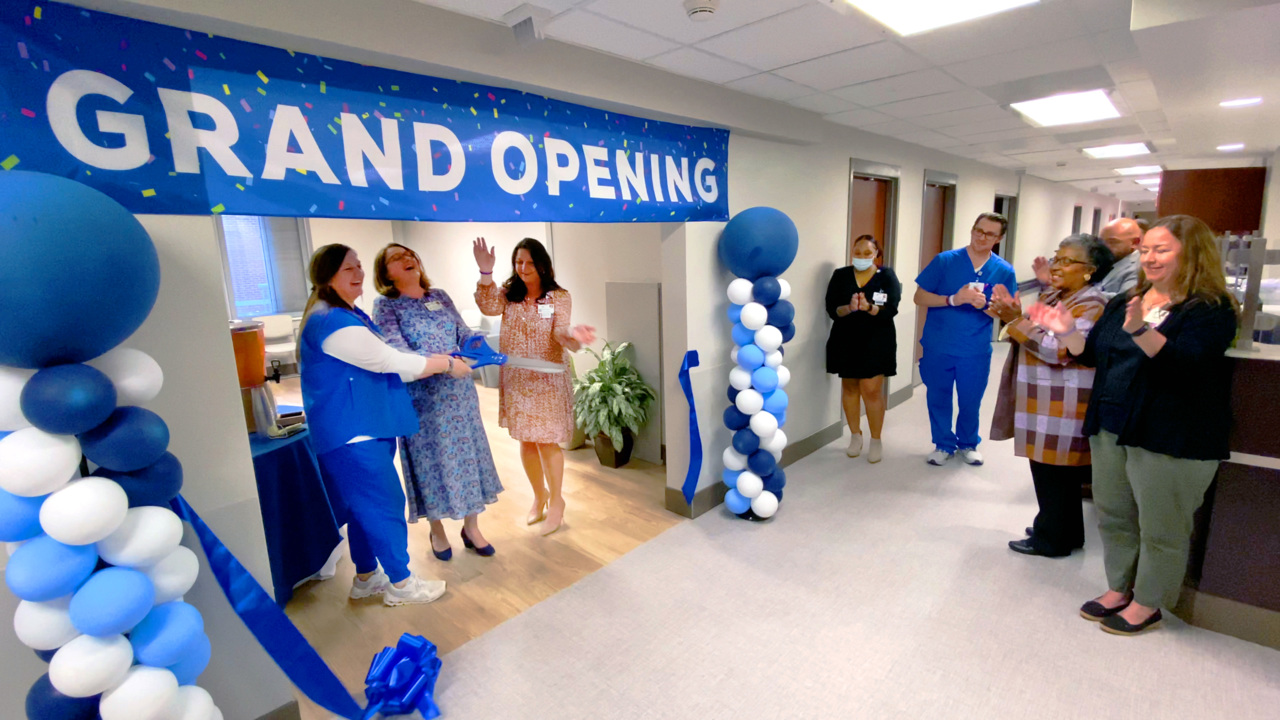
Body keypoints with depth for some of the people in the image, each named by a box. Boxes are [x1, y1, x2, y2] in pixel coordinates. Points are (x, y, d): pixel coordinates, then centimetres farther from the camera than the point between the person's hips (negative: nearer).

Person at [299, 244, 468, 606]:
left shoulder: (351, 315, 14)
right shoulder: (333, 322, -20)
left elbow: (379, 364, 17)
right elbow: (389, 361, -21)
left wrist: (437, 363, 10)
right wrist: (446, 364, -10)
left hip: (364, 429, 10)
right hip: (352, 434, -10)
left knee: (365, 505, 18)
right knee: (385, 505, -1)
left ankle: (366, 577, 33)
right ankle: (401, 583, 14)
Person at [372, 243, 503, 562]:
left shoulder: (440, 296, 8)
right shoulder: (385, 306, -5)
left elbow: (463, 332, 6)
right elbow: (395, 350, -16)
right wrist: (438, 361, -29)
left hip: (460, 391, 4)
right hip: (422, 397, -4)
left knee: (467, 453, 8)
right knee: (432, 460, 6)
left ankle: (471, 527, 24)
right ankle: (437, 532, 28)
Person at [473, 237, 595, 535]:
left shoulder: (559, 297, -6)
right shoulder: (509, 293, 4)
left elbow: (559, 332, -17)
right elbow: (488, 307, -15)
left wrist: (572, 332, -41)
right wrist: (485, 272, -26)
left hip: (547, 380, -4)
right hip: (516, 379, 4)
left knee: (546, 441, -1)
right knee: (526, 440, 13)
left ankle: (556, 501, 20)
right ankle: (539, 496, 33)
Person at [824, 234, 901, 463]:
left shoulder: (887, 276, -2)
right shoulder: (840, 275, 1)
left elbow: (890, 310, -13)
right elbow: (832, 310, -7)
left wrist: (869, 308, -32)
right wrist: (849, 308, -28)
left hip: (877, 342, -2)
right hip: (846, 341, 2)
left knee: (872, 390, -5)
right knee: (849, 387, 10)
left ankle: (876, 440, 12)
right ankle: (855, 435, 27)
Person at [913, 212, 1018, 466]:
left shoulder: (1004, 271, -1)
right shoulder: (945, 260, -5)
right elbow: (920, 297, -6)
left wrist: (984, 305, -21)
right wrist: (952, 299, -21)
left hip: (976, 351, 1)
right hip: (938, 347, -1)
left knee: (970, 401, 13)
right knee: (938, 399, 11)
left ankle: (968, 443, 37)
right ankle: (943, 444, 31)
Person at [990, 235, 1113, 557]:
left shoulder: (1090, 305, -14)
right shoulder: (1050, 295, 13)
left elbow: (1058, 350, -23)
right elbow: (1032, 339, 16)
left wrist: (1016, 320, -21)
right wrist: (1011, 315, -2)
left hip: (1062, 405, -9)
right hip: (1043, 400, 9)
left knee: (1055, 472, 2)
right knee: (1049, 469, 17)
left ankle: (1052, 540, 16)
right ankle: (1062, 532, 32)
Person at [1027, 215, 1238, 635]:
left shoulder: (1210, 309, -10)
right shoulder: (1123, 302, 10)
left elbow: (1185, 362, -25)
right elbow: (1092, 354, 10)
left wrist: (1141, 332, -40)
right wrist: (1066, 333, -7)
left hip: (1171, 439, -7)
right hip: (1111, 428, 7)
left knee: (1159, 528, 9)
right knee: (1113, 516, 18)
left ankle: (1146, 605, 25)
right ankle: (1118, 589, 34)